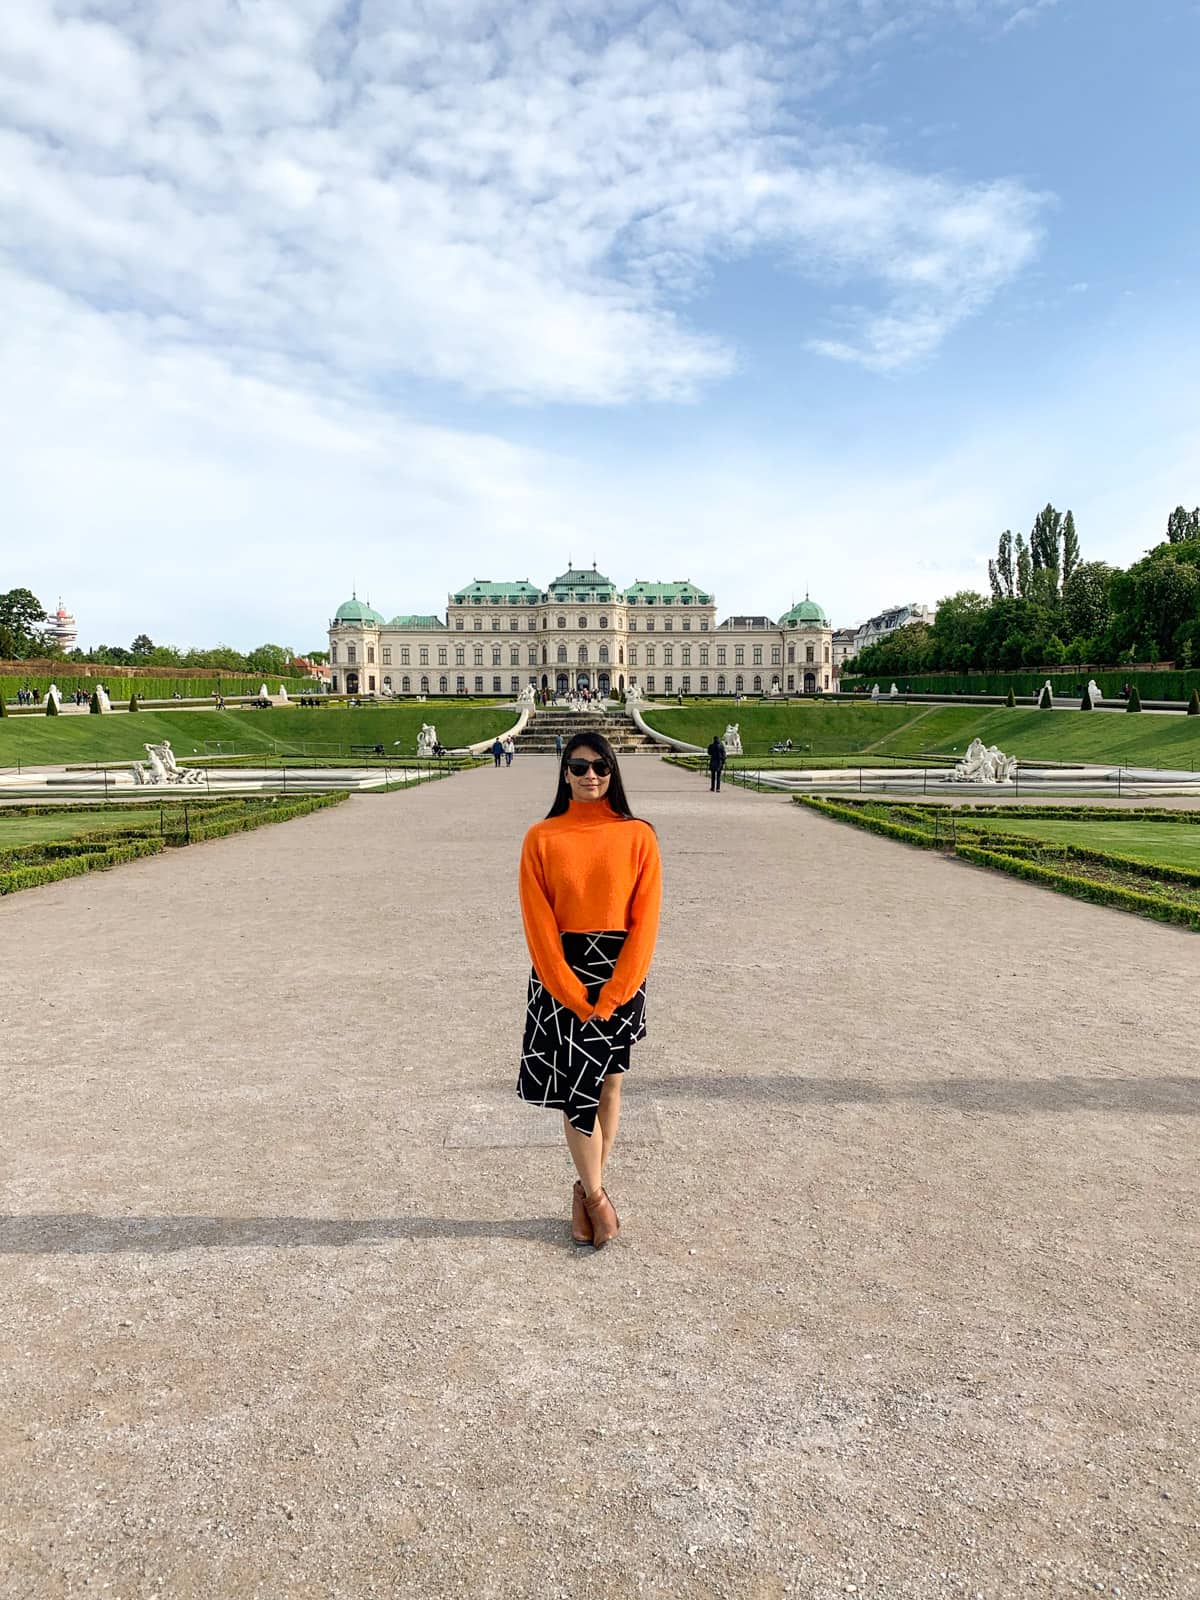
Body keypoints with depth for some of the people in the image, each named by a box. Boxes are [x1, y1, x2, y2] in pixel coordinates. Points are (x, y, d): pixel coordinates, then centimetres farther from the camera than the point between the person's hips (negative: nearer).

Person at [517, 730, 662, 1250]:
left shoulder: (637, 836, -3)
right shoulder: (542, 838, -4)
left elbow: (645, 921, -6)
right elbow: (539, 925, -7)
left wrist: (611, 995, -12)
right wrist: (574, 997, -12)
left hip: (619, 977, 1)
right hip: (561, 978, -1)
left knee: (608, 1086, 10)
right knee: (577, 1089, 0)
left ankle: (585, 1191, 28)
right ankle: (596, 1196, 19)